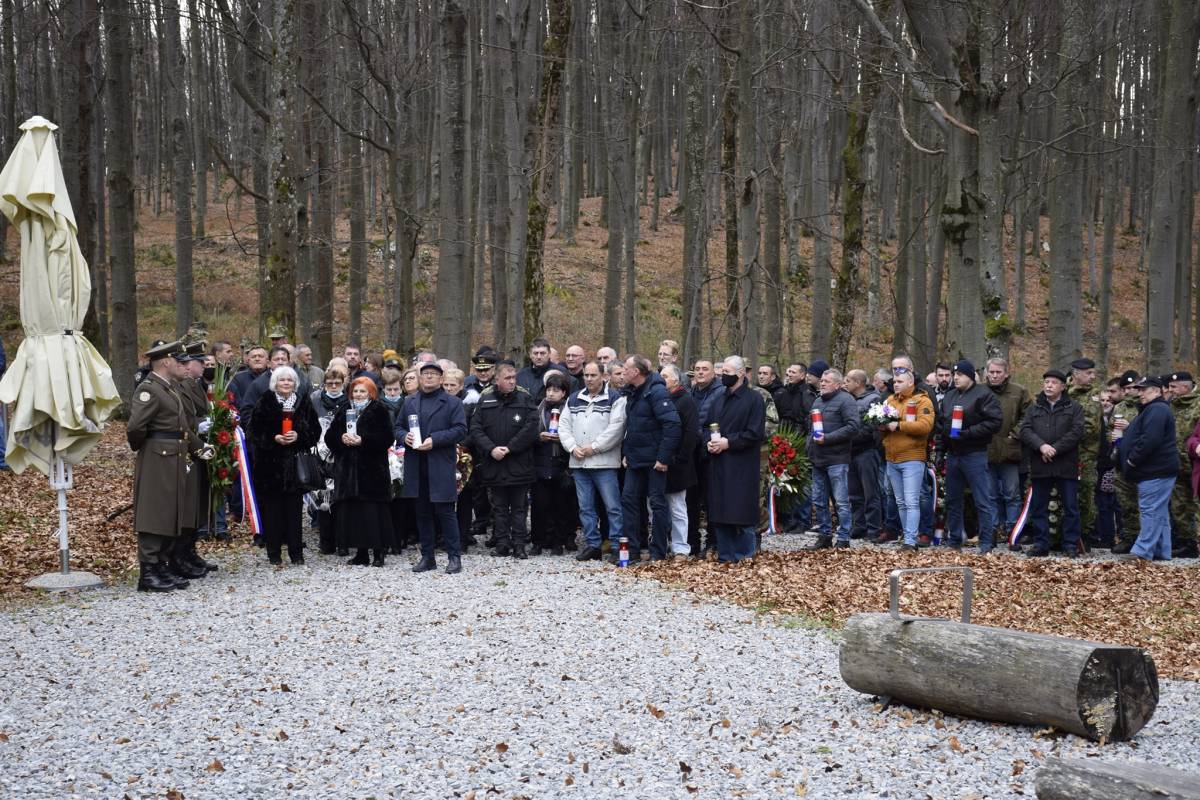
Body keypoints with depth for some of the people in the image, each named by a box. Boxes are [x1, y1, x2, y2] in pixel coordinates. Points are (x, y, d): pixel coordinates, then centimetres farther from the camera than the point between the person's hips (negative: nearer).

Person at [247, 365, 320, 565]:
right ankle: (274, 552, 7)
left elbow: (315, 431, 6)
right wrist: (274, 438, -15)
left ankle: (296, 552, 8)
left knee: (294, 508, 2)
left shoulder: (304, 405, 8)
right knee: (272, 509, 0)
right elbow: (253, 432, -1)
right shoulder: (264, 404, 2)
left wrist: (298, 436, -11)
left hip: (296, 464, 1)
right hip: (270, 464, -1)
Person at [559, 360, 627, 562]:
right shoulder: (574, 399, 16)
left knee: (613, 506, -5)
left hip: (604, 462, -6)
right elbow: (564, 426, 13)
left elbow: (616, 428, -12)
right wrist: (573, 447, -3)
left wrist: (594, 447, -13)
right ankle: (592, 545, 17)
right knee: (585, 507, 10)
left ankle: (617, 546, -1)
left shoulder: (615, 398, -2)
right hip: (578, 463, 6)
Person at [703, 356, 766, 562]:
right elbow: (706, 425, 19)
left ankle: (744, 556, 6)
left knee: (741, 513, -4)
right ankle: (725, 555, 15)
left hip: (742, 466, -6)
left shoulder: (754, 399, -4)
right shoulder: (718, 399, 15)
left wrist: (728, 442, -15)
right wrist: (709, 442, -2)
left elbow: (755, 433, -11)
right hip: (718, 465, 6)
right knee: (720, 512, 6)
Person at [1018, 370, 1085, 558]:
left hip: (1066, 466, -2)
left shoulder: (1074, 408, 5)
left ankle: (1071, 545, 9)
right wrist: (1041, 446, -17)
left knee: (1070, 507, 2)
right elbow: (1024, 430, 0)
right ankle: (1041, 545, 13)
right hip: (1040, 466, 2)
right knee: (1038, 507, 6)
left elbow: (1077, 432, -8)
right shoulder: (1033, 408, 12)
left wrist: (1055, 449, -16)